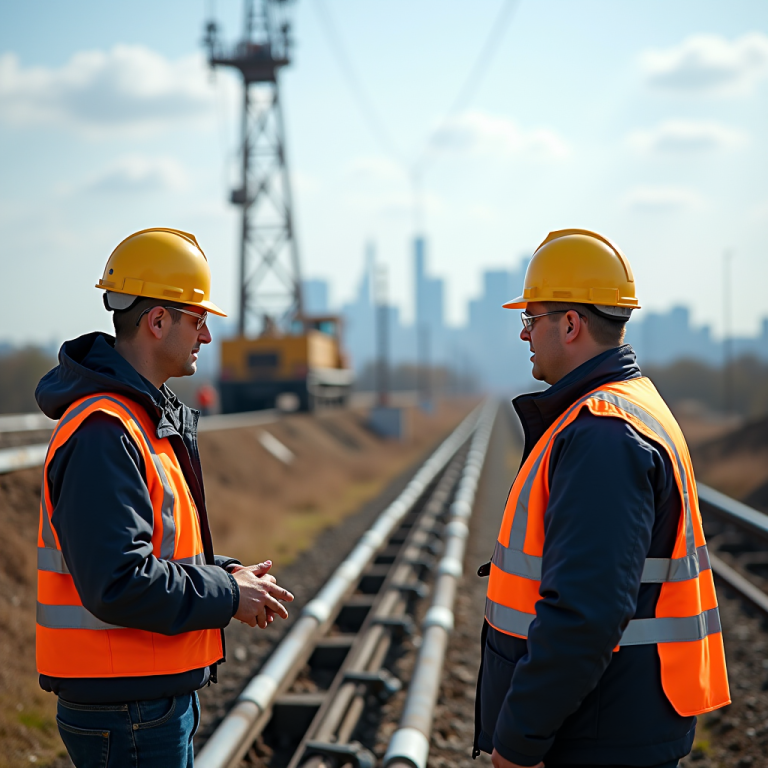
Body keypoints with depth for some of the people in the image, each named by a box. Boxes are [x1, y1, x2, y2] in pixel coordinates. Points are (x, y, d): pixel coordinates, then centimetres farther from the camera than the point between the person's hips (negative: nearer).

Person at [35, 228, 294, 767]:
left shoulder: (154, 418, 13)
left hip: (162, 694, 10)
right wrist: (228, 595, -16)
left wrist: (226, 573, 6)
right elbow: (117, 584, -27)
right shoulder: (104, 431, -21)